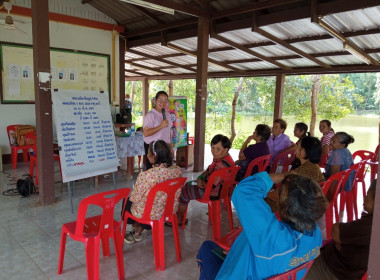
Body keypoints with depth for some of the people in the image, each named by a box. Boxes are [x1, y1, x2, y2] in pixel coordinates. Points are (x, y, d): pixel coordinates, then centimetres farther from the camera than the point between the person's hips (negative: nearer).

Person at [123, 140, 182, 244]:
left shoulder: (145, 176, -32)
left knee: (127, 201, 27)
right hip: (170, 210, 5)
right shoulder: (177, 170, -16)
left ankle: (137, 230, 43)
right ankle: (138, 231, 42)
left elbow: (135, 198, -17)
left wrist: (131, 195, 6)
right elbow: (177, 194, -1)